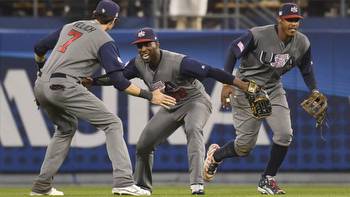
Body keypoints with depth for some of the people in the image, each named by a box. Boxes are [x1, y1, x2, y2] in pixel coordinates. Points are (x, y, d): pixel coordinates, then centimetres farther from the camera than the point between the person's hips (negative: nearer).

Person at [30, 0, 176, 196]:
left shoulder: (70, 27, 21)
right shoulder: (105, 41, 1)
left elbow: (39, 48, 28)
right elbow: (119, 81, -8)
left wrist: (41, 67, 49)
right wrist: (149, 96, -3)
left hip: (41, 87, 8)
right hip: (64, 87, -8)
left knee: (67, 127, 31)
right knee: (113, 124, -3)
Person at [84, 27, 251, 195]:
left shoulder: (179, 62, -31)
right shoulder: (138, 64, -12)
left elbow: (211, 72, -33)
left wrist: (241, 85, -40)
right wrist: (92, 80, -20)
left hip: (195, 101, -7)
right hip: (170, 108, 7)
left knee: (193, 129, -36)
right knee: (143, 145, 3)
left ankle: (197, 184, -44)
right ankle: (142, 186, 26)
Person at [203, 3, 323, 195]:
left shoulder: (303, 43, -8)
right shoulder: (258, 35, -23)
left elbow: (306, 69, 8)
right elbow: (234, 50, -13)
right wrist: (227, 83, -18)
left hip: (273, 90, 5)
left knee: (284, 134, -12)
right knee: (245, 145, -3)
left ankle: (267, 180, 7)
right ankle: (215, 155, 30)